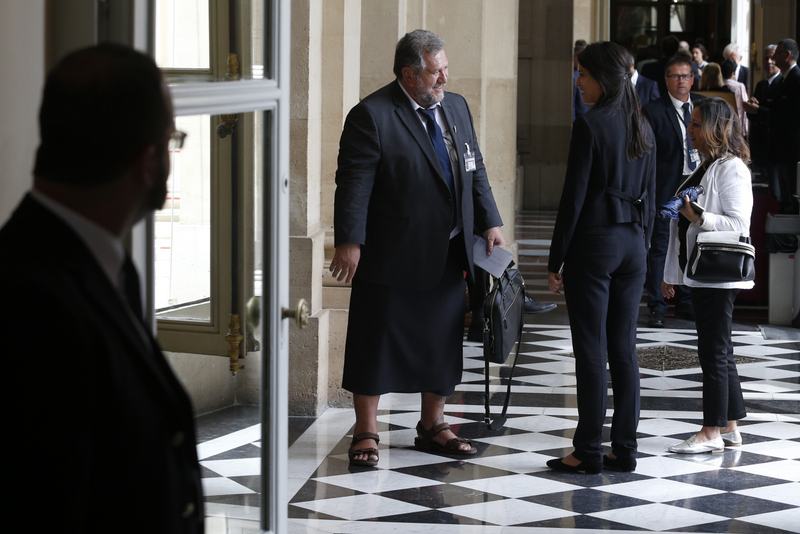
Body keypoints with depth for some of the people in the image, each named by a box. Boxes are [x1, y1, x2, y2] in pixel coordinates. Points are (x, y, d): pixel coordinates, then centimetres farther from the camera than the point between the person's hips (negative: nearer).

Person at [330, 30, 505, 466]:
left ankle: (432, 425, 26)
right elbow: (354, 182, -15)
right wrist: (349, 241, -20)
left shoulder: (456, 107, 11)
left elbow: (475, 172, 16)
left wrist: (489, 223, 8)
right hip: (391, 258, -6)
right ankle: (365, 433, 11)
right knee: (376, 341, 2)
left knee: (441, 340, 13)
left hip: (448, 255, 7)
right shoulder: (371, 115, -11)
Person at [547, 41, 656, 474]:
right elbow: (648, 198, 13)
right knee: (624, 348, 10)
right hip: (632, 244, 7)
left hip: (594, 242, -7)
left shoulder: (590, 125, -13)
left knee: (591, 350, -2)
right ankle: (624, 449, 12)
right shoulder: (642, 128, 9)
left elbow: (573, 197, -13)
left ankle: (589, 451, 1)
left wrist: (555, 261, -8)